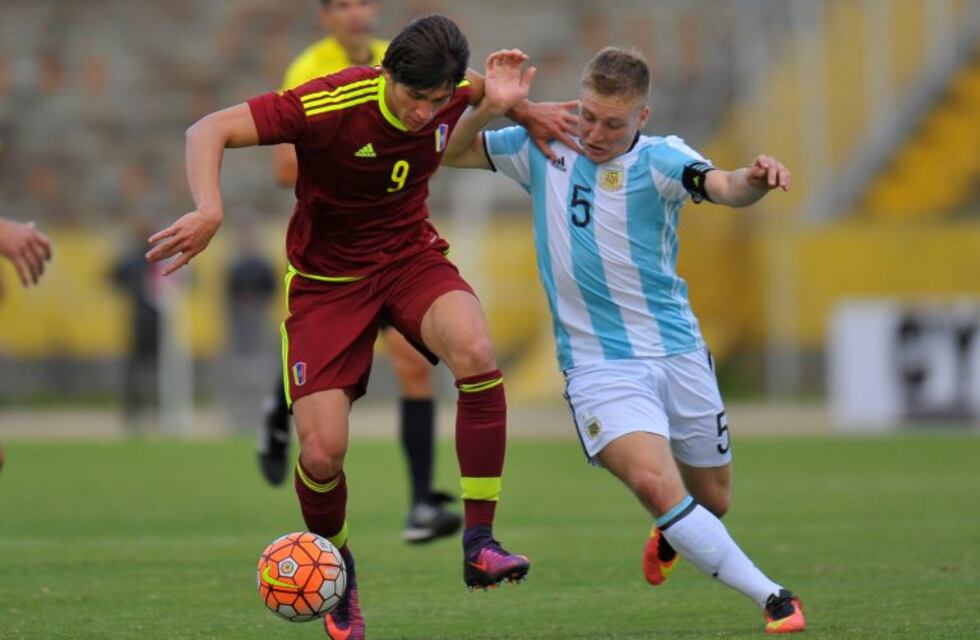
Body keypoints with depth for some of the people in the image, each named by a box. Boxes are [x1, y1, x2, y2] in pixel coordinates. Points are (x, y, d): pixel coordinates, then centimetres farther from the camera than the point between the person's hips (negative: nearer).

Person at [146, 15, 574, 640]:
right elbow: (210, 131, -29)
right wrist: (209, 211, -45)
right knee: (322, 453, -14)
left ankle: (479, 544, -22)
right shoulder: (331, 103, -27)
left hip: (411, 257, 3)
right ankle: (339, 579, 21)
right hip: (328, 276, -3)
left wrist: (522, 109, -4)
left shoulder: (452, 95, -11)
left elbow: (488, 85, 17)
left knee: (476, 353, -32)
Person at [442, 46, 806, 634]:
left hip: (679, 355, 0)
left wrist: (756, 180, -53)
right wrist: (490, 106, -13)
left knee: (712, 501, 14)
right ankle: (772, 598, -18)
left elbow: (723, 187, -28)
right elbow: (452, 153, 8)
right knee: (654, 482, -25)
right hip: (599, 366, 0)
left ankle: (670, 535, 51)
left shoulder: (658, 160, -9)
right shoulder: (543, 148, 0)